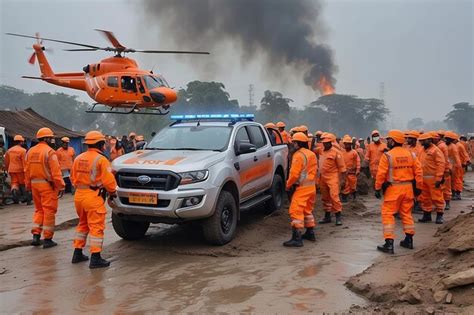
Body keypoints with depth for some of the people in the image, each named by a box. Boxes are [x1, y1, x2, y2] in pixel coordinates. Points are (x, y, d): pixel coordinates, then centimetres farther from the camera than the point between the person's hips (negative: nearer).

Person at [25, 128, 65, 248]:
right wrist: (61, 187, -13)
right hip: (47, 185, -7)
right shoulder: (50, 151, -12)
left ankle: (36, 235, 13)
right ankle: (47, 239, 6)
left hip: (34, 184, 7)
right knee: (49, 211, 2)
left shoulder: (30, 151, 9)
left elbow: (27, 171, 12)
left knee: (39, 210, 19)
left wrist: (28, 186, 20)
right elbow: (56, 172, -17)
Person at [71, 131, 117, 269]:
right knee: (96, 227, -3)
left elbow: (73, 178, 13)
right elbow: (108, 180, -13)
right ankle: (95, 258, -2)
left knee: (82, 224, 21)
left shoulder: (78, 158, 10)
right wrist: (112, 192, 4)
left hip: (79, 195, 8)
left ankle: (77, 253, 27)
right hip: (94, 196, -7)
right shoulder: (101, 159, -12)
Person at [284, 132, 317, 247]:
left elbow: (294, 173, -20)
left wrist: (288, 184, -6)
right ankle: (310, 233, 30)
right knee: (307, 210, 22)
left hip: (302, 187, -10)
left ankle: (296, 238, -13)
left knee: (296, 211, -9)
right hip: (312, 186, 10)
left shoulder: (298, 155, -15)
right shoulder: (312, 154, 13)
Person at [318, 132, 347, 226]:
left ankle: (338, 216, -5)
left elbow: (342, 167, -8)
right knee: (325, 198, 12)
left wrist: (343, 179, -13)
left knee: (334, 196, -13)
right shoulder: (321, 152, 12)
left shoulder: (336, 152, -8)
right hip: (322, 177, 7)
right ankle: (327, 216, 23)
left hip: (333, 178, -7)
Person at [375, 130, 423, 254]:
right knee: (406, 213, 18)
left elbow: (381, 174, -13)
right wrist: (418, 187, 13)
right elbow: (418, 171, 5)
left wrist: (378, 188, -5)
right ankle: (409, 240, 27)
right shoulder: (411, 154, 4)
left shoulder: (387, 155, -11)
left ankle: (389, 243, -3)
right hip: (408, 187, 5)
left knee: (388, 214, 1)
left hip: (393, 188, -5)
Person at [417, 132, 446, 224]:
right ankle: (427, 215, 23)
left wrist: (438, 178, -19)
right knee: (424, 198, 12)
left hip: (433, 178, -8)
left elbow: (441, 164, -15)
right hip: (423, 179, 8)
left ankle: (439, 215, 10)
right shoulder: (422, 151, 14)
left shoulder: (436, 150, -9)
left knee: (436, 197, -1)